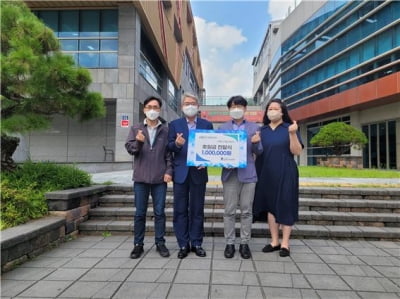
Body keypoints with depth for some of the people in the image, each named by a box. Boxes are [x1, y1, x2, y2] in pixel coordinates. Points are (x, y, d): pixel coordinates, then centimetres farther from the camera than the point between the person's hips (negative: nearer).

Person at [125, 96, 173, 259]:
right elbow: (129, 148, -1)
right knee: (140, 213, 8)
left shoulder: (166, 130, 6)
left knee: (159, 212, 7)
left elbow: (169, 153, 4)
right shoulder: (136, 129, 8)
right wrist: (138, 142, -22)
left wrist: (169, 171, -6)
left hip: (160, 178, 0)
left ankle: (160, 243, 19)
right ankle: (138, 244, 20)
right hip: (141, 177, 1)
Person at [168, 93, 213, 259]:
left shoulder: (207, 125, 7)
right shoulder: (174, 124, 7)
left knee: (197, 210, 8)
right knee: (180, 210, 5)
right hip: (180, 172, 0)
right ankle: (183, 245, 16)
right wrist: (176, 143, -21)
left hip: (198, 172, 0)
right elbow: (169, 147, 0)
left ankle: (196, 243, 20)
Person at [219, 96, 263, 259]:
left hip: (248, 173, 0)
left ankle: (244, 243, 16)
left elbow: (258, 152, 6)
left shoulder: (254, 127, 9)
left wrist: (256, 143, -15)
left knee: (246, 211, 5)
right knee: (229, 211, 4)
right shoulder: (223, 128, 10)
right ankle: (229, 243, 14)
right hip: (230, 173, 0)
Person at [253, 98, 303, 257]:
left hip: (285, 174, -3)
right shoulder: (262, 130, 10)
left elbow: (297, 151, -9)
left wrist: (292, 134, -22)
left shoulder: (290, 128, 0)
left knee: (285, 205, 0)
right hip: (267, 174, 4)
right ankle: (274, 241, 17)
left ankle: (285, 243, 10)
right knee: (270, 205, 6)